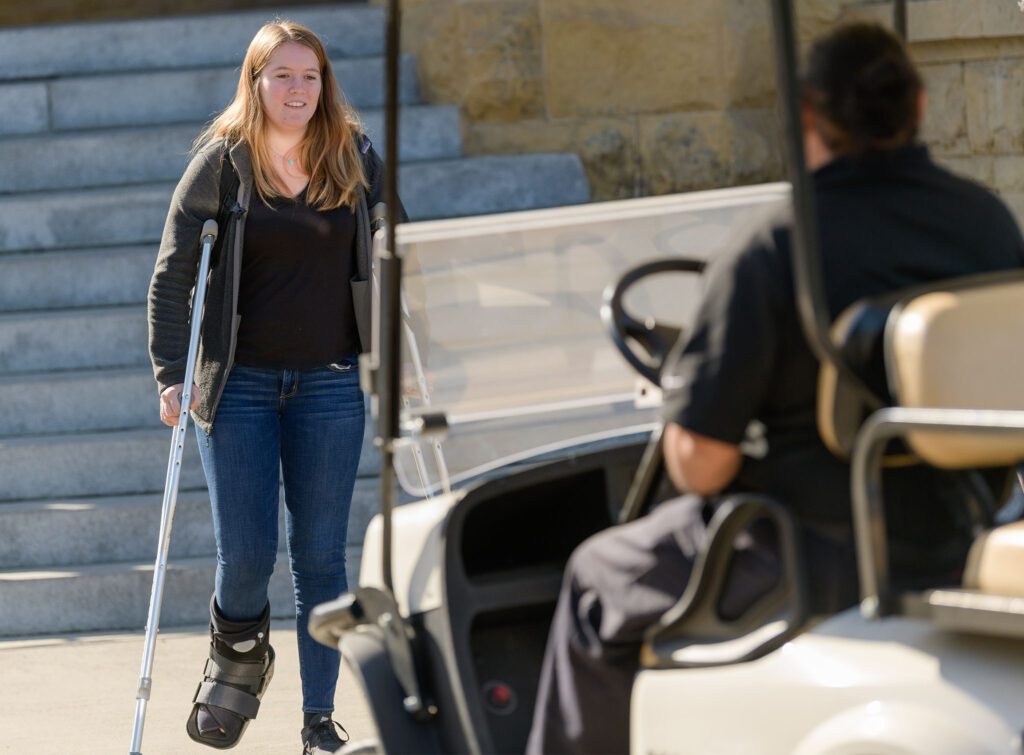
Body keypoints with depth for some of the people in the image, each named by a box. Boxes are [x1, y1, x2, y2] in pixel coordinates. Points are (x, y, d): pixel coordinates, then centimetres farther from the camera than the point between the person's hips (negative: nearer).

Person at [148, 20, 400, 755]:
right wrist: (171, 376, -9)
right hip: (240, 384, -1)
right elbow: (173, 273, -1)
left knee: (320, 555, 2)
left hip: (331, 384, 1)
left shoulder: (356, 157, 2)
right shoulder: (221, 162, -4)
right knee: (246, 554, -4)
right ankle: (238, 651, 29)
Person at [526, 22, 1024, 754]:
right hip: (957, 538, 7)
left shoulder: (772, 252, -19)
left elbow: (700, 465, -18)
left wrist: (683, 392, 4)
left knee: (598, 582, 18)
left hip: (826, 555, -7)